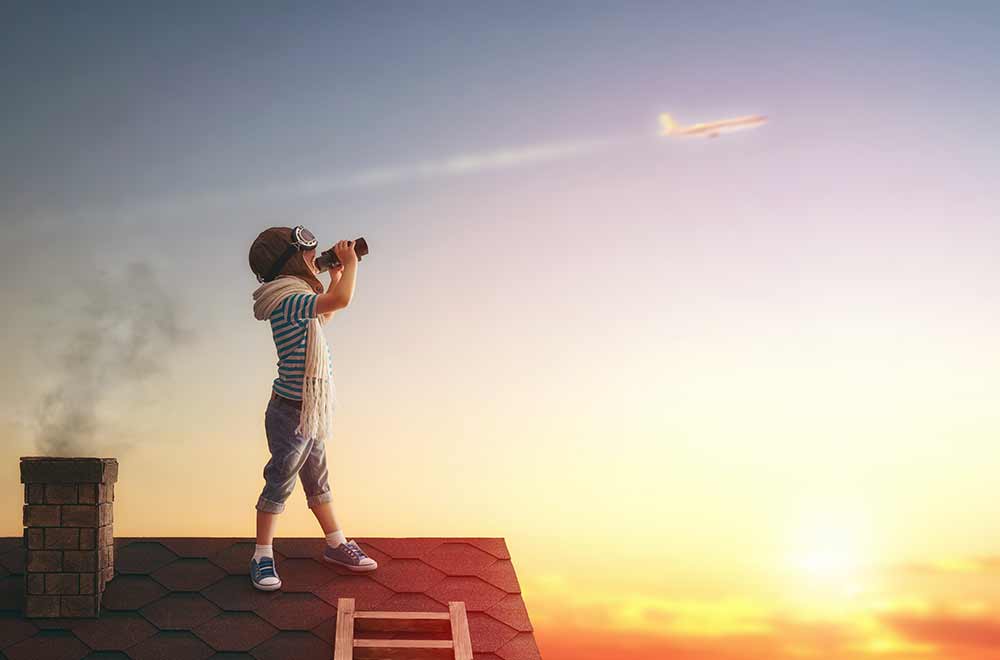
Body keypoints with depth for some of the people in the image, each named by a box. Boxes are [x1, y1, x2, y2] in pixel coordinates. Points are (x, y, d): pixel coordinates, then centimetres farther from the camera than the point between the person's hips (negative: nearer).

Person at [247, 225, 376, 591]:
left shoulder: (293, 299, 9)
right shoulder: (289, 301, -23)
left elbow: (325, 315, 30)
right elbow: (341, 301, -37)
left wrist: (335, 278, 18)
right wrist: (350, 263, -20)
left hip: (311, 410, 10)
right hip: (293, 412, -10)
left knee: (317, 479, 18)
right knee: (280, 483, 1)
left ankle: (336, 544, 30)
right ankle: (262, 557, 13)